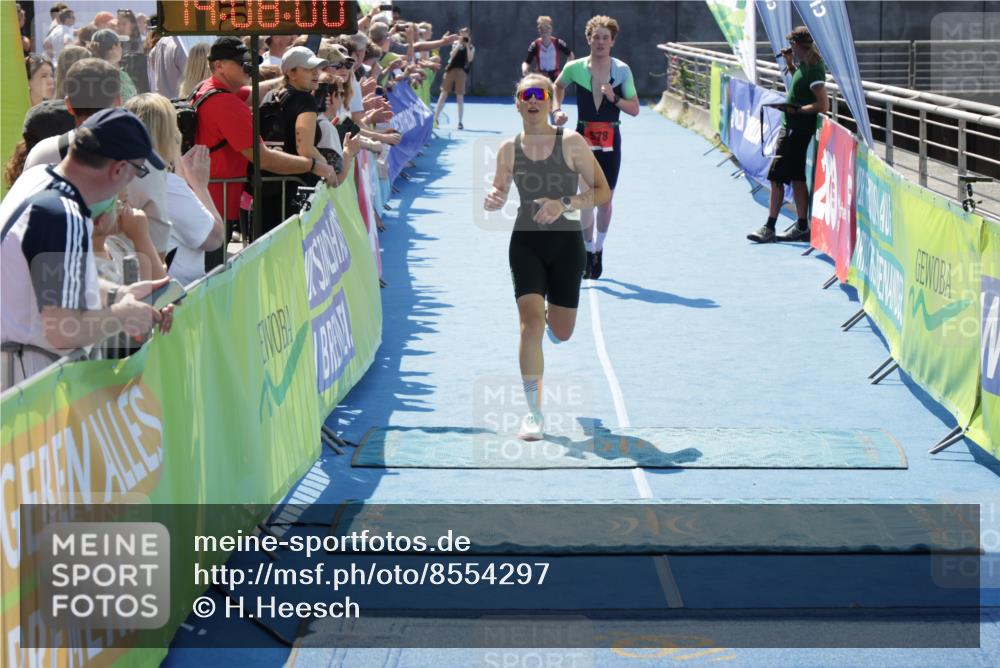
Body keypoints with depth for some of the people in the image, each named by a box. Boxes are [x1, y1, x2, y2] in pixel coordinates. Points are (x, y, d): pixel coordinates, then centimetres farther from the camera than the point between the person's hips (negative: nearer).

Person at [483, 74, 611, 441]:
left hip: (566, 242, -1)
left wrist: (564, 204, -21)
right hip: (526, 242, 1)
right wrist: (492, 200, -10)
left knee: (561, 333, 7)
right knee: (531, 322, -16)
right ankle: (534, 412, -10)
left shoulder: (571, 143, -7)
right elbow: (500, 192, 15)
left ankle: (549, 315, 48)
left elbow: (603, 192, -5)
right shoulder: (509, 149, 1)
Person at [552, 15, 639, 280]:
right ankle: (588, 251, 0)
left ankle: (599, 250, 26)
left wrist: (615, 98, -16)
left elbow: (635, 109, 1)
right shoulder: (575, 68, -3)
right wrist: (557, 110, 4)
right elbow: (558, 86, 20)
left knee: (605, 200, 8)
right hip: (584, 137, -1)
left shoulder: (622, 70, -2)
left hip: (610, 140, 1)